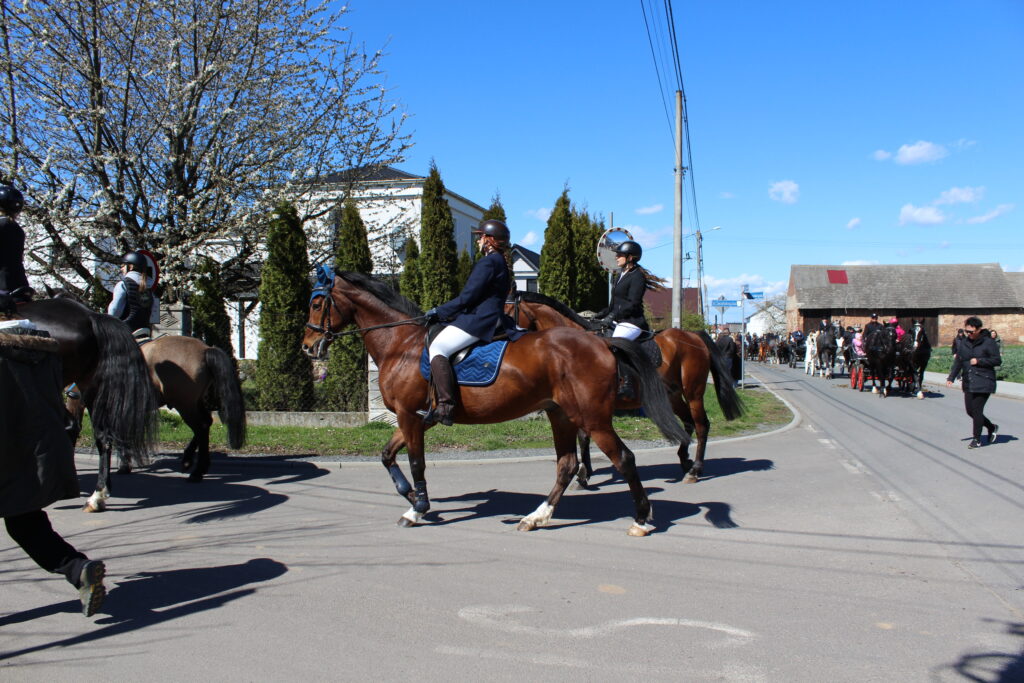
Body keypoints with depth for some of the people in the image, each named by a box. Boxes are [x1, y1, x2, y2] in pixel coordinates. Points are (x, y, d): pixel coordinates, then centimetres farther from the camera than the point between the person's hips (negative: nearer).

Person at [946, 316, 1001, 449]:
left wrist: (979, 361, -15)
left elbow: (997, 360, -7)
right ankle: (991, 427, 32)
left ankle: (976, 439, 5)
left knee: (977, 410, -8)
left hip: (984, 383, -6)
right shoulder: (963, 343, 9)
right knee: (970, 410, 8)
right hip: (968, 383, 6)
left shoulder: (988, 342, -7)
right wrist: (951, 377, 4)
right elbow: (958, 362, 13)